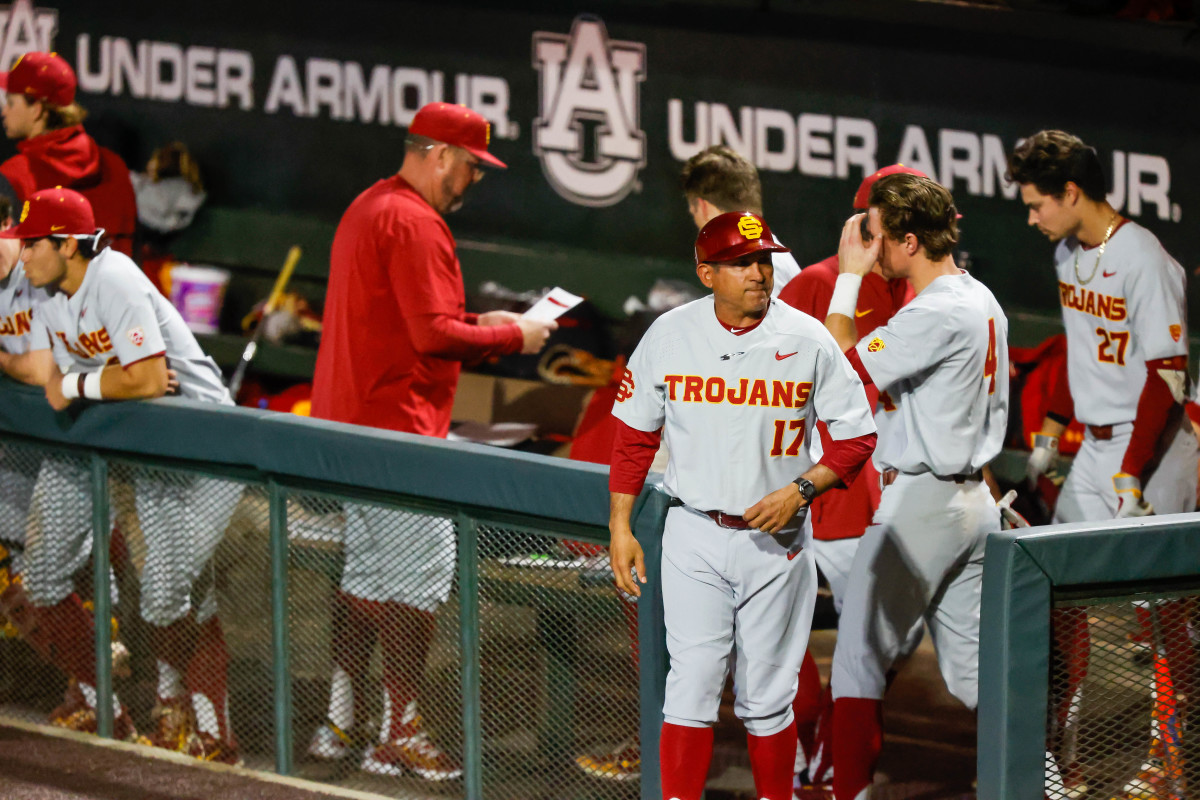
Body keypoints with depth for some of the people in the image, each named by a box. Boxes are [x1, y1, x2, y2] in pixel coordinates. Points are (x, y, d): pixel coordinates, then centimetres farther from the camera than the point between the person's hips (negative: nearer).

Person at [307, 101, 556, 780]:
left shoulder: (368, 209, 18)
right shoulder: (415, 222, -16)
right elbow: (434, 336, -22)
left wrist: (477, 322, 15)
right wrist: (512, 336, -10)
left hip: (347, 417, 11)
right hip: (397, 427, -11)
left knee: (367, 568, 17)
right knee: (421, 574, -6)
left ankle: (342, 722, 21)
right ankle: (399, 736, -5)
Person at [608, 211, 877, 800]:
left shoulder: (806, 341, -5)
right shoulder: (669, 336, -1)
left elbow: (857, 436, 0)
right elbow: (634, 436, 8)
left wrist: (800, 490, -14)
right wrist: (620, 527, 4)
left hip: (776, 541, 0)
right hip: (694, 536, 0)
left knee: (767, 696, 6)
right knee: (693, 680, -7)